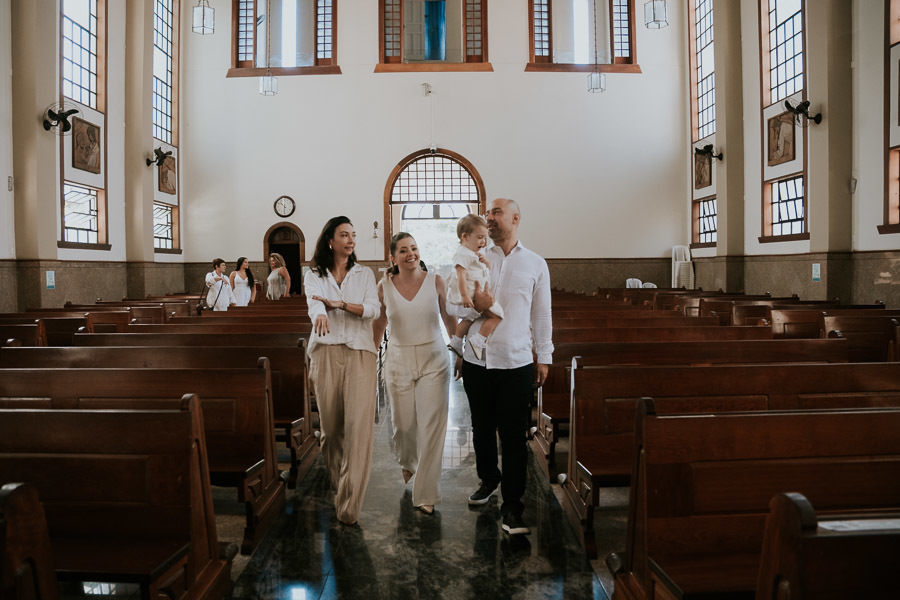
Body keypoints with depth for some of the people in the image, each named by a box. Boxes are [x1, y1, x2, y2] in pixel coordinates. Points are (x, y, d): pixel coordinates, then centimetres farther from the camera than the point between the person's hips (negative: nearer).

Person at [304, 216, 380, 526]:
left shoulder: (364, 274, 12)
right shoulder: (314, 275, 9)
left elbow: (373, 309, -2)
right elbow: (315, 302, -12)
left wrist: (340, 304, -18)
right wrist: (320, 315, -36)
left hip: (359, 352, 0)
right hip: (326, 352, 1)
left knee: (359, 423, -11)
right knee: (330, 422, 4)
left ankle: (349, 505, -9)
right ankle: (337, 481, 27)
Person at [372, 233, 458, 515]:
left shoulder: (435, 281, -4)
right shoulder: (385, 287, -1)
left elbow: (449, 319, 3)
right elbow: (378, 325, 11)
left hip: (433, 360, -1)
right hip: (398, 362, 1)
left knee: (432, 426, -3)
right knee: (403, 423, 12)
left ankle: (426, 494, 11)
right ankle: (407, 462, 47)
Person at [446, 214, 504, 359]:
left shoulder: (478, 252, 16)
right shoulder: (462, 254, -15)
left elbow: (489, 269, 21)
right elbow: (461, 275, -25)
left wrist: (485, 261, -2)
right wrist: (465, 296, -33)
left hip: (479, 294, 11)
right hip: (470, 296, -11)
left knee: (468, 318, 31)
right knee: (496, 316, -13)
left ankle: (456, 341, 44)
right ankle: (478, 341, -14)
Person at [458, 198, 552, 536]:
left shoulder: (535, 264, 5)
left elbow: (542, 314, 8)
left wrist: (544, 357, 6)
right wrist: (458, 351, 5)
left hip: (517, 363, -2)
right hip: (477, 360, 2)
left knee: (513, 436, -1)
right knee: (482, 429, 15)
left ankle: (512, 507, 8)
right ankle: (488, 479, 39)